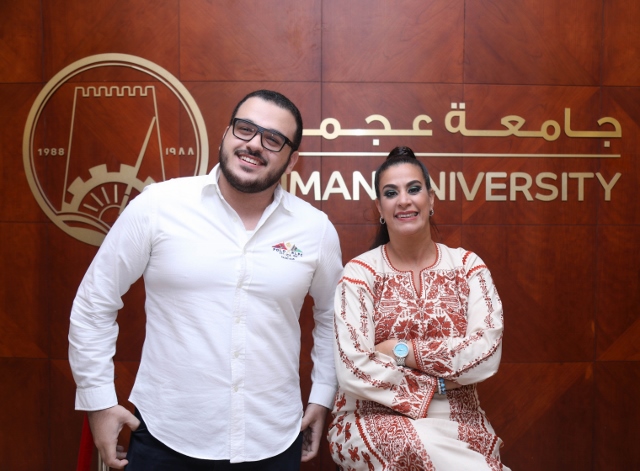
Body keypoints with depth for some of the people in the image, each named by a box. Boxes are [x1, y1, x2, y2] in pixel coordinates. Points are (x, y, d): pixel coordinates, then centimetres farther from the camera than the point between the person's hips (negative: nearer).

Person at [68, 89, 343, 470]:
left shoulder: (317, 229, -3)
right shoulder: (156, 206, -9)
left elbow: (332, 315, 13)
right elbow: (94, 304, -1)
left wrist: (322, 396, 10)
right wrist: (98, 399, -2)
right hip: (165, 438, -1)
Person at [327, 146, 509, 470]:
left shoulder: (467, 266, 3)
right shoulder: (360, 273, -4)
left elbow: (487, 354, -11)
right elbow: (353, 370, -14)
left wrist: (398, 350, -14)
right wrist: (439, 385, -12)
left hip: (459, 424, 3)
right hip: (375, 422, -3)